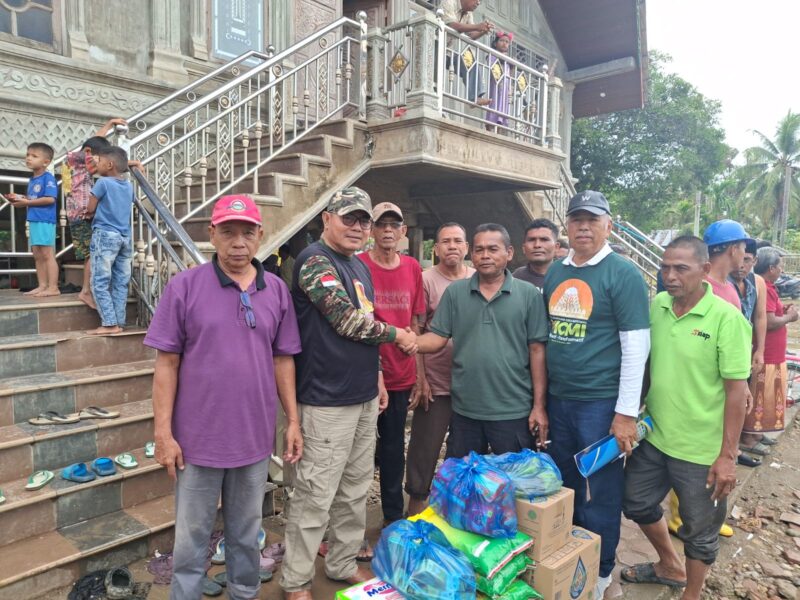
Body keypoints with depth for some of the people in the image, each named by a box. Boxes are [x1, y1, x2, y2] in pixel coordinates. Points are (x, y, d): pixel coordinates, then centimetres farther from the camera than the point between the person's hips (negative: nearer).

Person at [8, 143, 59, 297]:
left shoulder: (48, 177, -9)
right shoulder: (32, 180, 17)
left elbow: (50, 199, -19)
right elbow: (32, 200, 21)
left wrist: (27, 202, -15)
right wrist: (20, 199, 3)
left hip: (45, 221, -9)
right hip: (33, 221, 9)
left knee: (47, 254, -8)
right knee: (37, 256, 11)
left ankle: (53, 287, -6)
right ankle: (42, 285, 16)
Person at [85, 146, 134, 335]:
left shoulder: (103, 182, -7)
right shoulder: (129, 186, 11)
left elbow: (90, 209, -3)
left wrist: (93, 213, 18)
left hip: (105, 235, -6)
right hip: (125, 237, 6)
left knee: (100, 283, -3)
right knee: (120, 283, 7)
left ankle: (109, 324, -8)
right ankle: (119, 323, 9)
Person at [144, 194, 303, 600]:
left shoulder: (277, 290, 1)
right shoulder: (184, 286, -8)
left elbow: (282, 360, 6)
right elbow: (167, 364, -6)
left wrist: (293, 421, 4)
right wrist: (163, 433, -8)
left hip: (255, 436, 3)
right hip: (198, 438, -2)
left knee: (246, 533, 20)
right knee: (191, 536, 14)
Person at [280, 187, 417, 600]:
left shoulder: (360, 267, 14)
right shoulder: (315, 260, -13)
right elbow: (348, 321, -20)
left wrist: (376, 376, 17)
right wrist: (396, 334, -6)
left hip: (364, 397, 9)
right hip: (328, 401, -9)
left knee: (355, 490, 18)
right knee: (316, 496, 2)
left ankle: (344, 564, 35)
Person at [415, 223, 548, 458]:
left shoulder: (529, 294, -3)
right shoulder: (455, 292, 2)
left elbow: (537, 350, -3)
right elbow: (437, 337, 0)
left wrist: (539, 405, -4)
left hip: (514, 412, -2)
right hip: (464, 411, 2)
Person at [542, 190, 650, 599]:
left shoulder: (623, 274, -9)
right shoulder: (554, 273, 8)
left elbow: (636, 347, -12)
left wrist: (626, 412, -14)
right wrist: (540, 399, 10)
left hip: (601, 403, -5)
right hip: (558, 399, 6)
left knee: (600, 493, 8)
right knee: (564, 487, 18)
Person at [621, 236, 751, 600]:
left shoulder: (727, 319, -16)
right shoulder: (655, 307, -1)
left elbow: (736, 390, -15)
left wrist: (727, 455, -15)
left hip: (701, 449, -5)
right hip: (652, 437, 6)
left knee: (700, 531, 13)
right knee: (637, 504, 21)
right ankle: (670, 567, 47)